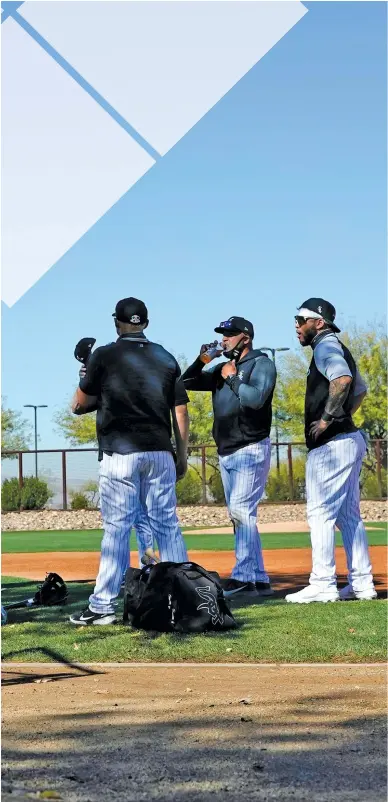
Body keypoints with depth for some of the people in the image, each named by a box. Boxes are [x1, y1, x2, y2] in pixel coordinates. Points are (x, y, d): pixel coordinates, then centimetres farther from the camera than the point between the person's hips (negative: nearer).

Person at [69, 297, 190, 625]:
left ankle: (103, 605, -5)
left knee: (117, 527, -4)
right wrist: (182, 456, 16)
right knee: (168, 526, 8)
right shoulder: (166, 358, 10)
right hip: (160, 454, 3)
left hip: (120, 454, -3)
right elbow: (181, 413, 9)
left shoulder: (105, 356, -1)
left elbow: (79, 405, 4)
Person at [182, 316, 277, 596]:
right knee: (241, 517, 7)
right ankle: (258, 580, 10)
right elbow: (188, 382, 14)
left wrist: (232, 378, -11)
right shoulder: (222, 369, 16)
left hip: (251, 450, -8)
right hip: (226, 453, 8)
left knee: (241, 510, -20)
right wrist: (202, 361, 0)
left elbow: (256, 398, -22)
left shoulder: (261, 363, -5)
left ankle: (243, 576, -25)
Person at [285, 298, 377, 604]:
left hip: (331, 444, -10)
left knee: (321, 513, -9)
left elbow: (342, 378, -30)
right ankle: (361, 583, 12)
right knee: (349, 515, 11)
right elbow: (360, 389, 33)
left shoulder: (326, 346, -10)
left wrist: (326, 419, -23)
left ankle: (323, 585, -10)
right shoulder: (339, 349, 20)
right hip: (349, 439, 10)